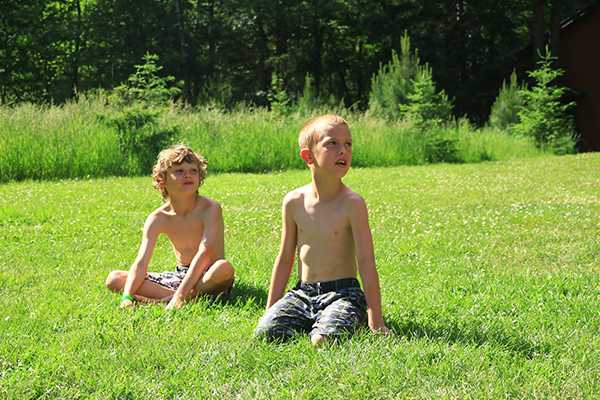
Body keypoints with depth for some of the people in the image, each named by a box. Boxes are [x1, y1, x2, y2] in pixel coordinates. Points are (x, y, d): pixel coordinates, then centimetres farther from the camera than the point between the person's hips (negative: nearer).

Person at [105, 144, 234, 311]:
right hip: (180, 276, 5)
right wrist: (127, 297, -30)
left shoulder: (210, 208, -17)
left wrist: (180, 295, -40)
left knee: (224, 268, -40)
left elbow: (204, 253, -29)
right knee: (114, 279, -9)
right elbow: (141, 263, -12)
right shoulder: (157, 219, -5)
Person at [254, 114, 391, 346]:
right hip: (302, 293, 4)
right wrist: (270, 309, 13)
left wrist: (376, 321, -17)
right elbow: (285, 258, 11)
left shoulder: (352, 203, -12)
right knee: (265, 333, -18)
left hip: (343, 293, -4)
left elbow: (366, 261, -14)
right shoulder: (294, 202, 0)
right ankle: (309, 324, 7)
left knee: (324, 340, -30)